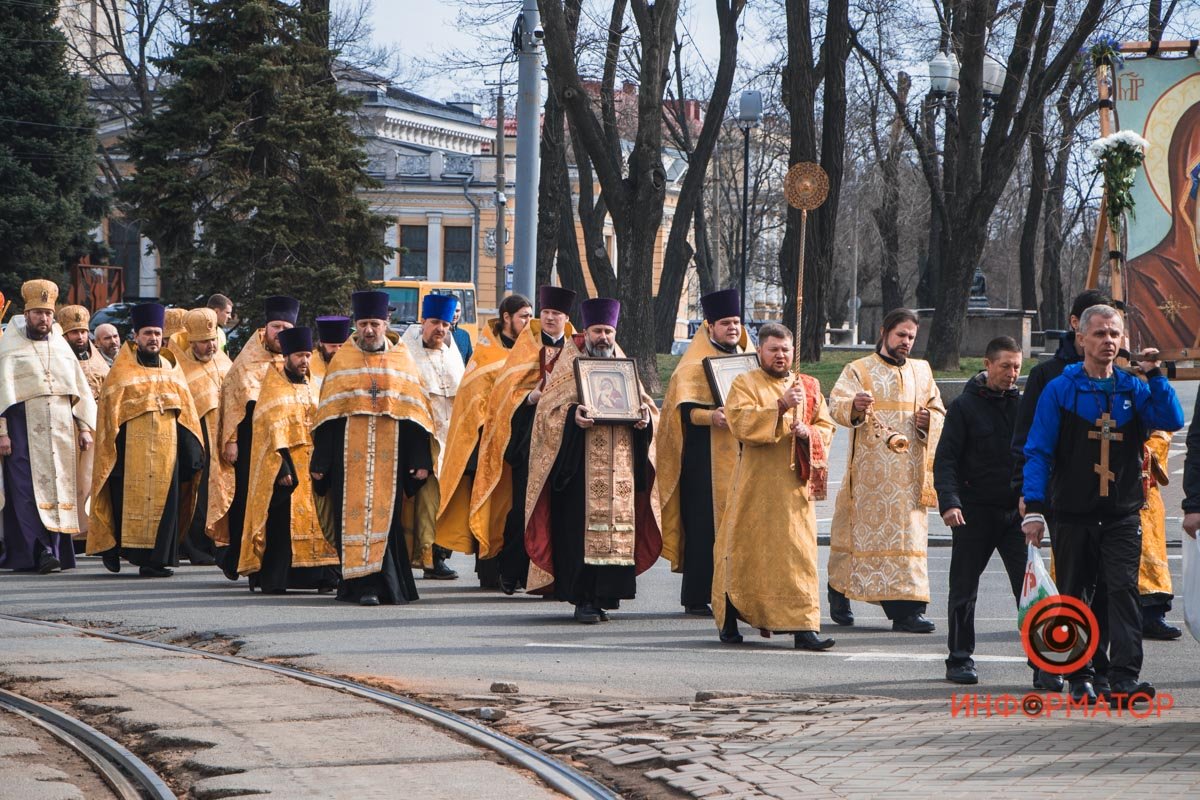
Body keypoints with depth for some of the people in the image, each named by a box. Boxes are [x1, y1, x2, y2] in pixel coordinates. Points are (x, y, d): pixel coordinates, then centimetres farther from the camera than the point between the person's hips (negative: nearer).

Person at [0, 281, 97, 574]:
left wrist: (86, 427, 8)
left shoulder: (61, 347, 15)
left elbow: (82, 390, 17)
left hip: (61, 433, 4)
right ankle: (38, 552, -15)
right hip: (24, 432, -4)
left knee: (58, 491, 1)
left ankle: (54, 550, 3)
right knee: (29, 492, -10)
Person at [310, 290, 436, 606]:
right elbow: (326, 415, 7)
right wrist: (321, 462, 1)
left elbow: (416, 414, 8)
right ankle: (364, 584, -3)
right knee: (354, 517, -5)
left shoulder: (402, 361, 10)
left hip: (389, 455, 0)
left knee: (385, 517, -3)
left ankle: (376, 583, 1)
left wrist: (421, 461, 0)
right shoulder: (342, 361, 9)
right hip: (349, 455, 0)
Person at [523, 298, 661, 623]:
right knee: (582, 527, -10)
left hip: (620, 462, 4)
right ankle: (583, 599, -8)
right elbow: (550, 407, -2)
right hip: (581, 464, -4)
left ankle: (603, 597, 5)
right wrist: (573, 415, -23)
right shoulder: (569, 364, 6)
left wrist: (644, 417, -4)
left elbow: (642, 403, 19)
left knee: (618, 527, -1)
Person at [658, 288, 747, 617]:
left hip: (738, 454, 6)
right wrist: (711, 416, -29)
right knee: (704, 524, -8)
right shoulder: (695, 364, -3)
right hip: (705, 457, -6)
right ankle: (696, 598, -4)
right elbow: (684, 409, -12)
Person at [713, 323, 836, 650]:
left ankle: (804, 627, -8)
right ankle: (729, 622, 18)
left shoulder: (809, 387, 14)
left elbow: (827, 427, 11)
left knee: (798, 553, -5)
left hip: (794, 485, 3)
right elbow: (740, 423, -15)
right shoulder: (744, 384, 2)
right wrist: (780, 406, -25)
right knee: (745, 551, 3)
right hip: (755, 485, -3)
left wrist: (808, 432, -11)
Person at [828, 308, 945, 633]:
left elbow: (939, 412, 20)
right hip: (870, 469, -3)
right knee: (864, 531, -2)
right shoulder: (859, 370, 3)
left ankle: (907, 609, -8)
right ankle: (839, 593, 19)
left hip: (910, 469, 3)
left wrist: (928, 420, -4)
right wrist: (854, 405, -35)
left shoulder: (922, 371, 17)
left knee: (909, 534, -4)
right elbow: (836, 403, -12)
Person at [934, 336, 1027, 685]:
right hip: (975, 512, -2)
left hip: (1016, 511, 2)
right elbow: (945, 459, -5)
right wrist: (949, 501, -19)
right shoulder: (965, 406, -1)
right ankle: (960, 659, 14)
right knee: (964, 590, 5)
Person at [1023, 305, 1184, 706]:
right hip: (1073, 514, -1)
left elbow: (1172, 421, -6)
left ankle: (1125, 677, -16)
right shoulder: (1059, 390, 0)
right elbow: (1037, 451, -3)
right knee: (1074, 597, 6)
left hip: (1122, 514, 1)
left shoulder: (1134, 390, 7)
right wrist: (1034, 507, -10)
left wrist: (1155, 376, -13)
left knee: (1124, 590, -12)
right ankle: (1080, 678, 15)